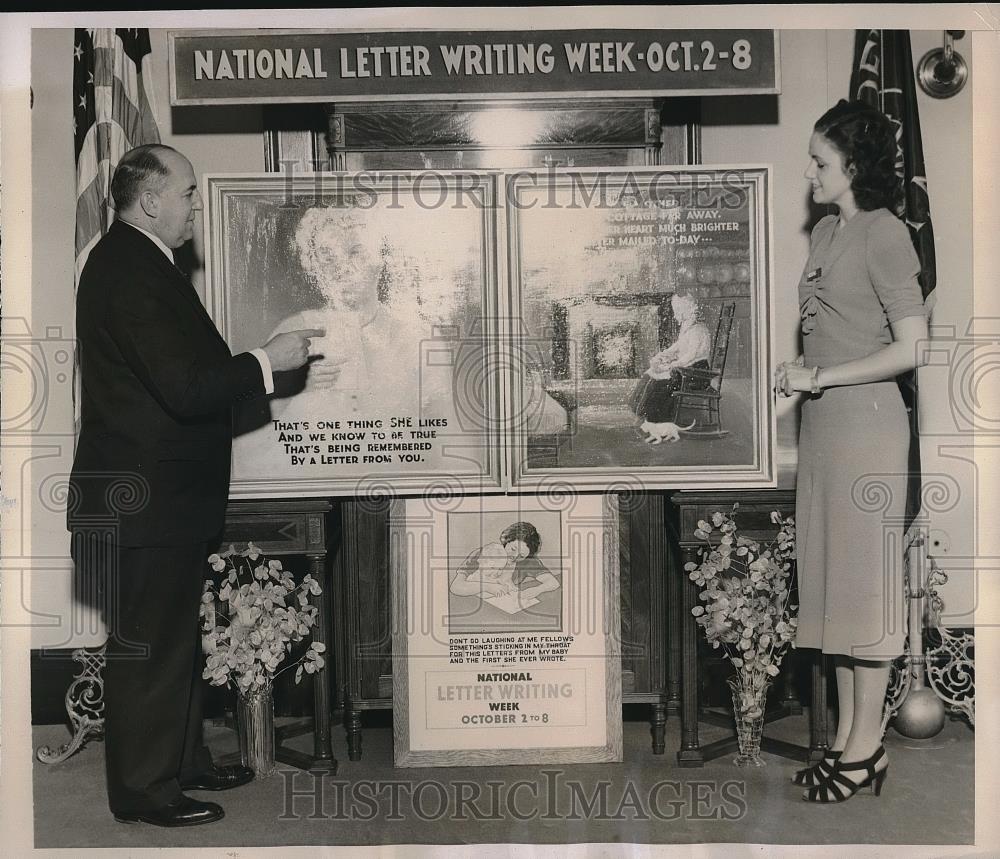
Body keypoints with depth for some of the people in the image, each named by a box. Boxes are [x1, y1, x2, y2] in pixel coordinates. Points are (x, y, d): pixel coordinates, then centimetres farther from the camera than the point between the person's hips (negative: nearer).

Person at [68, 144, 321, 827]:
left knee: (177, 640, 20)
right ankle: (145, 790, 16)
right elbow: (185, 388, -25)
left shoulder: (134, 261, 14)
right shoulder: (132, 271, -19)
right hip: (148, 503, -11)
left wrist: (253, 363, 10)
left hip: (166, 496, 11)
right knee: (150, 648, 2)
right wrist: (267, 361, -16)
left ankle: (185, 762, 34)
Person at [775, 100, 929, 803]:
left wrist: (820, 376, -14)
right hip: (823, 425, 8)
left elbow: (911, 348, -15)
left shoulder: (884, 233, -10)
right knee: (832, 582, 10)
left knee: (865, 579, -1)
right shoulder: (826, 231, 14)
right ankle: (850, 739, 21)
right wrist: (798, 370, 6)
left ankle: (866, 750, 11)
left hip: (867, 422, -8)